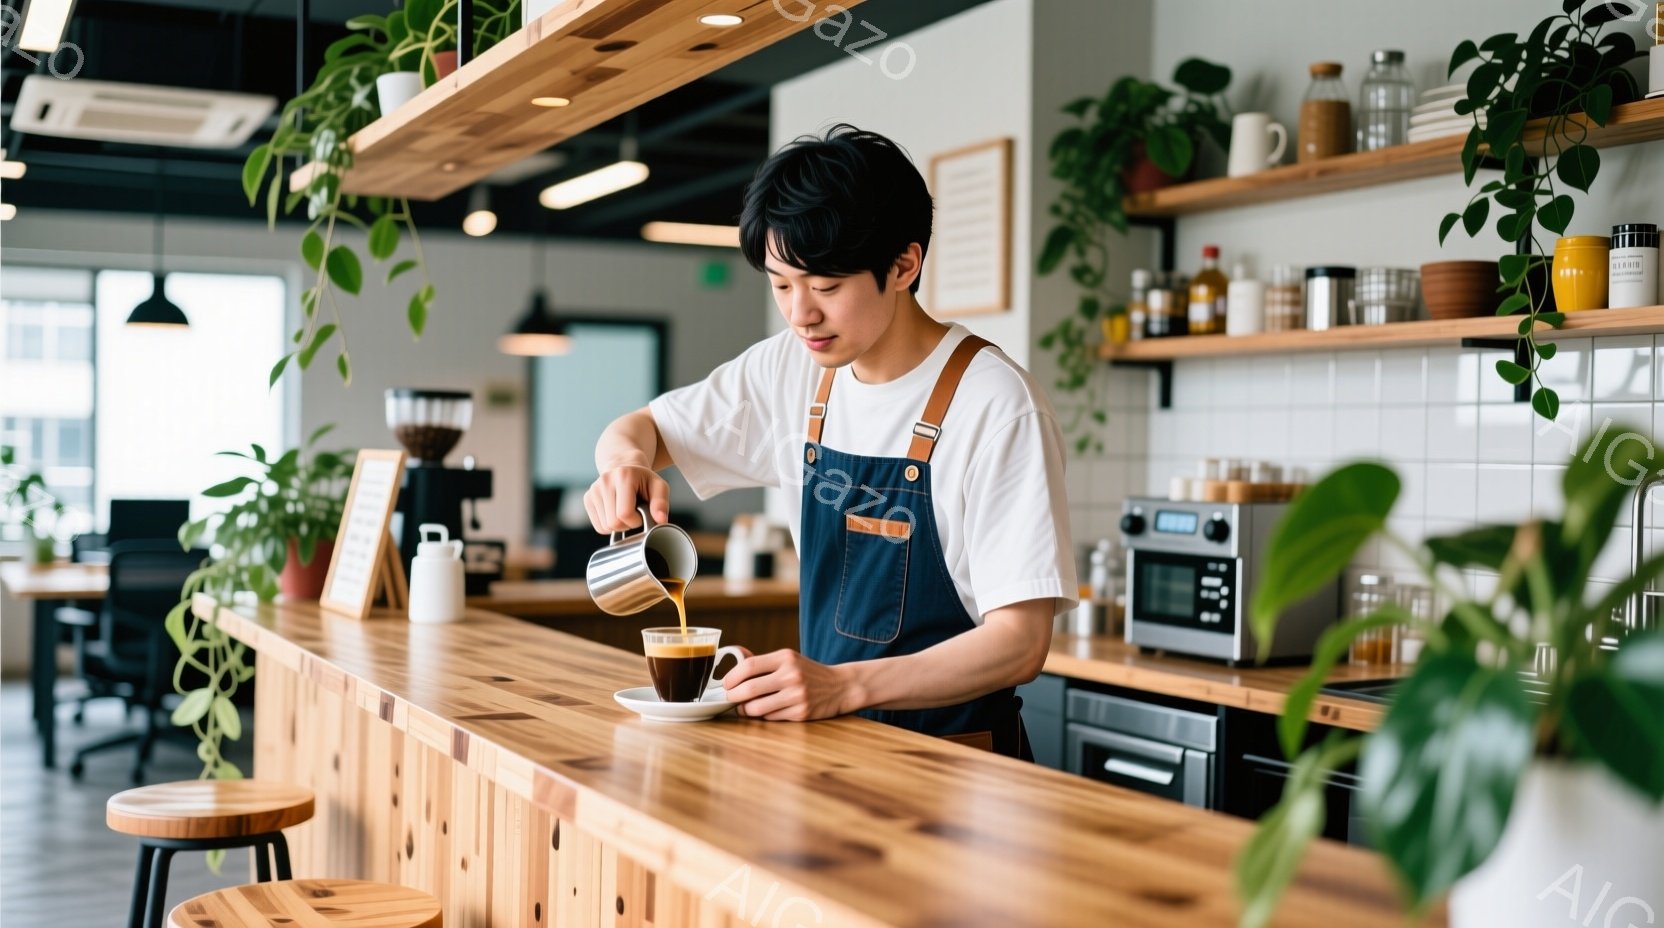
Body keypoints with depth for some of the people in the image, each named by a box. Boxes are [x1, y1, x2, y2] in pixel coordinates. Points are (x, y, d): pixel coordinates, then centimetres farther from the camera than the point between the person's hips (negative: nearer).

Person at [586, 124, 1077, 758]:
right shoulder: (792, 372, 4)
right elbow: (642, 428, 17)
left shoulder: (997, 407, -15)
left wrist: (844, 684, -31)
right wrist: (626, 461, -8)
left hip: (955, 760, -6)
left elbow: (1019, 641, -18)